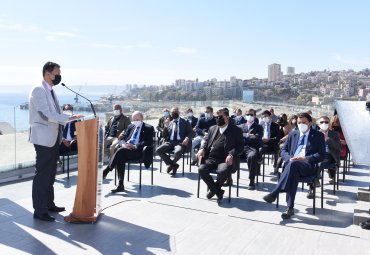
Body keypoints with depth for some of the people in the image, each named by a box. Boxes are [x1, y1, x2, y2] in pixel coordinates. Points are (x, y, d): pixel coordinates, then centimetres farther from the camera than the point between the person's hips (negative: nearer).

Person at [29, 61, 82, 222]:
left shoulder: (51, 91, 15)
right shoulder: (38, 90, -13)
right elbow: (45, 115, -23)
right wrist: (69, 118, -27)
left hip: (53, 138, 9)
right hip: (43, 138, -9)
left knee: (50, 173, 15)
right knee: (42, 174, -5)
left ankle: (49, 204, 26)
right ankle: (39, 211, 2)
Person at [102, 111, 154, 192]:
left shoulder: (149, 128, 7)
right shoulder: (130, 126, 24)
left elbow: (149, 142, -7)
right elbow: (122, 139, 19)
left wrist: (135, 146, -18)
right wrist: (123, 144, -7)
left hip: (138, 151, -4)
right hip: (126, 149, 5)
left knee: (121, 151, -32)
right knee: (120, 158, -31)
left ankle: (105, 171, -27)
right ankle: (120, 185, -31)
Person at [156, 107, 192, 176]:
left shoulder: (185, 122, 12)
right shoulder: (169, 123, 20)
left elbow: (190, 133, 5)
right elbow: (164, 136, 14)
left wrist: (187, 138, -18)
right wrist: (166, 126, -2)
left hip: (180, 142, -4)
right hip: (170, 142, 4)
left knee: (178, 152, -38)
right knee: (158, 150, -22)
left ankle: (171, 164, -3)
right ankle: (174, 165, -7)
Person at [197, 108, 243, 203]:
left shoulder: (236, 130, 7)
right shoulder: (212, 128, 22)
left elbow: (240, 146, 0)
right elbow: (206, 142, 23)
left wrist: (231, 154, -19)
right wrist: (202, 149, -1)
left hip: (225, 160, -4)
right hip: (211, 158, 4)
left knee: (223, 171, -36)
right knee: (201, 169, -25)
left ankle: (214, 189, -1)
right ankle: (219, 192, -5)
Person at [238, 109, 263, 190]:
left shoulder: (258, 127, 14)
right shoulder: (241, 126, 26)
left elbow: (257, 138, -3)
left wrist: (245, 136, 0)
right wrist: (248, 135, 2)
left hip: (252, 148, -3)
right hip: (241, 148, 3)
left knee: (251, 156, -39)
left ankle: (252, 182, -34)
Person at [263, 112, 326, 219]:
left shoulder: (318, 135, 12)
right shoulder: (293, 134, 24)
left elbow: (321, 155, 1)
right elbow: (283, 150, 18)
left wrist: (305, 158, -15)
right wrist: (289, 158, -5)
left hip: (308, 166, -3)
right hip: (292, 164, 3)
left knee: (293, 164, -37)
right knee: (293, 173, -35)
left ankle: (274, 193, -41)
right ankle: (290, 208, -40)